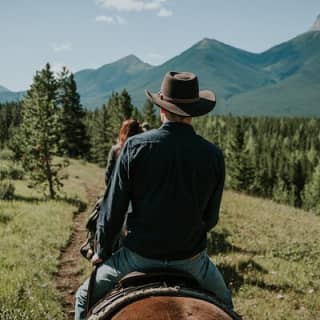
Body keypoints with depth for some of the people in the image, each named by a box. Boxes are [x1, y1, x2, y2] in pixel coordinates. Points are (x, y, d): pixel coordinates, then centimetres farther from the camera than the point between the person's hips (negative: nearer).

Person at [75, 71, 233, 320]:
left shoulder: (136, 146, -12)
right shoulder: (214, 155, -8)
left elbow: (114, 207, -8)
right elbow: (211, 218, 1)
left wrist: (102, 251, 8)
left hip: (140, 254, -1)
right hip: (191, 257, 2)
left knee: (85, 298, 23)